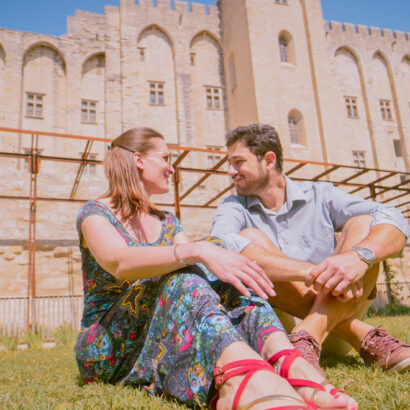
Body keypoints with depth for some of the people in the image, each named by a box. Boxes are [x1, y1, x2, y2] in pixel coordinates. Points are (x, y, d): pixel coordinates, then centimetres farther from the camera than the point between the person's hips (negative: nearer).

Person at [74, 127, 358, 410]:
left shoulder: (167, 223, 17)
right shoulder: (95, 214, -4)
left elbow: (197, 257, -2)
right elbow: (119, 262, -27)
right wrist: (199, 251, -41)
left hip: (170, 339, 5)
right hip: (107, 345, -5)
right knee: (180, 271, -33)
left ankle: (288, 364, -48)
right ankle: (246, 379, -60)